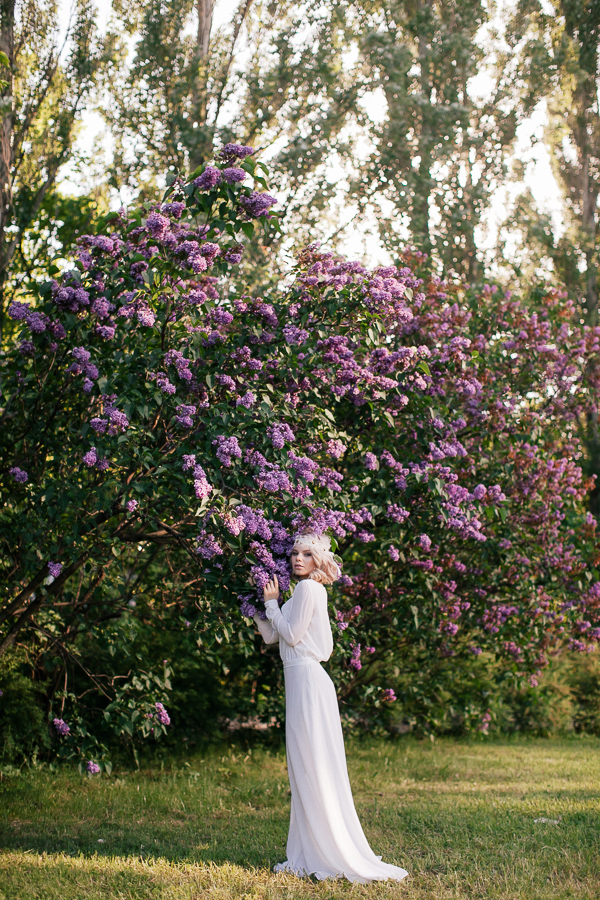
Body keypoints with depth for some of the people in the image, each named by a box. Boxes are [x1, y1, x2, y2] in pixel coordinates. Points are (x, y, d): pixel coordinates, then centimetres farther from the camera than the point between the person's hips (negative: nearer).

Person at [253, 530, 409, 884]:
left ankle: (334, 857, -4)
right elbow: (272, 636, 21)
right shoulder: (306, 590, 19)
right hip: (300, 683, 10)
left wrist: (273, 603, -4)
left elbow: (292, 635, -14)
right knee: (305, 770, 11)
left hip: (308, 682, -10)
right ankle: (310, 854, 15)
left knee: (314, 767, -7)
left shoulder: (308, 589, -10)